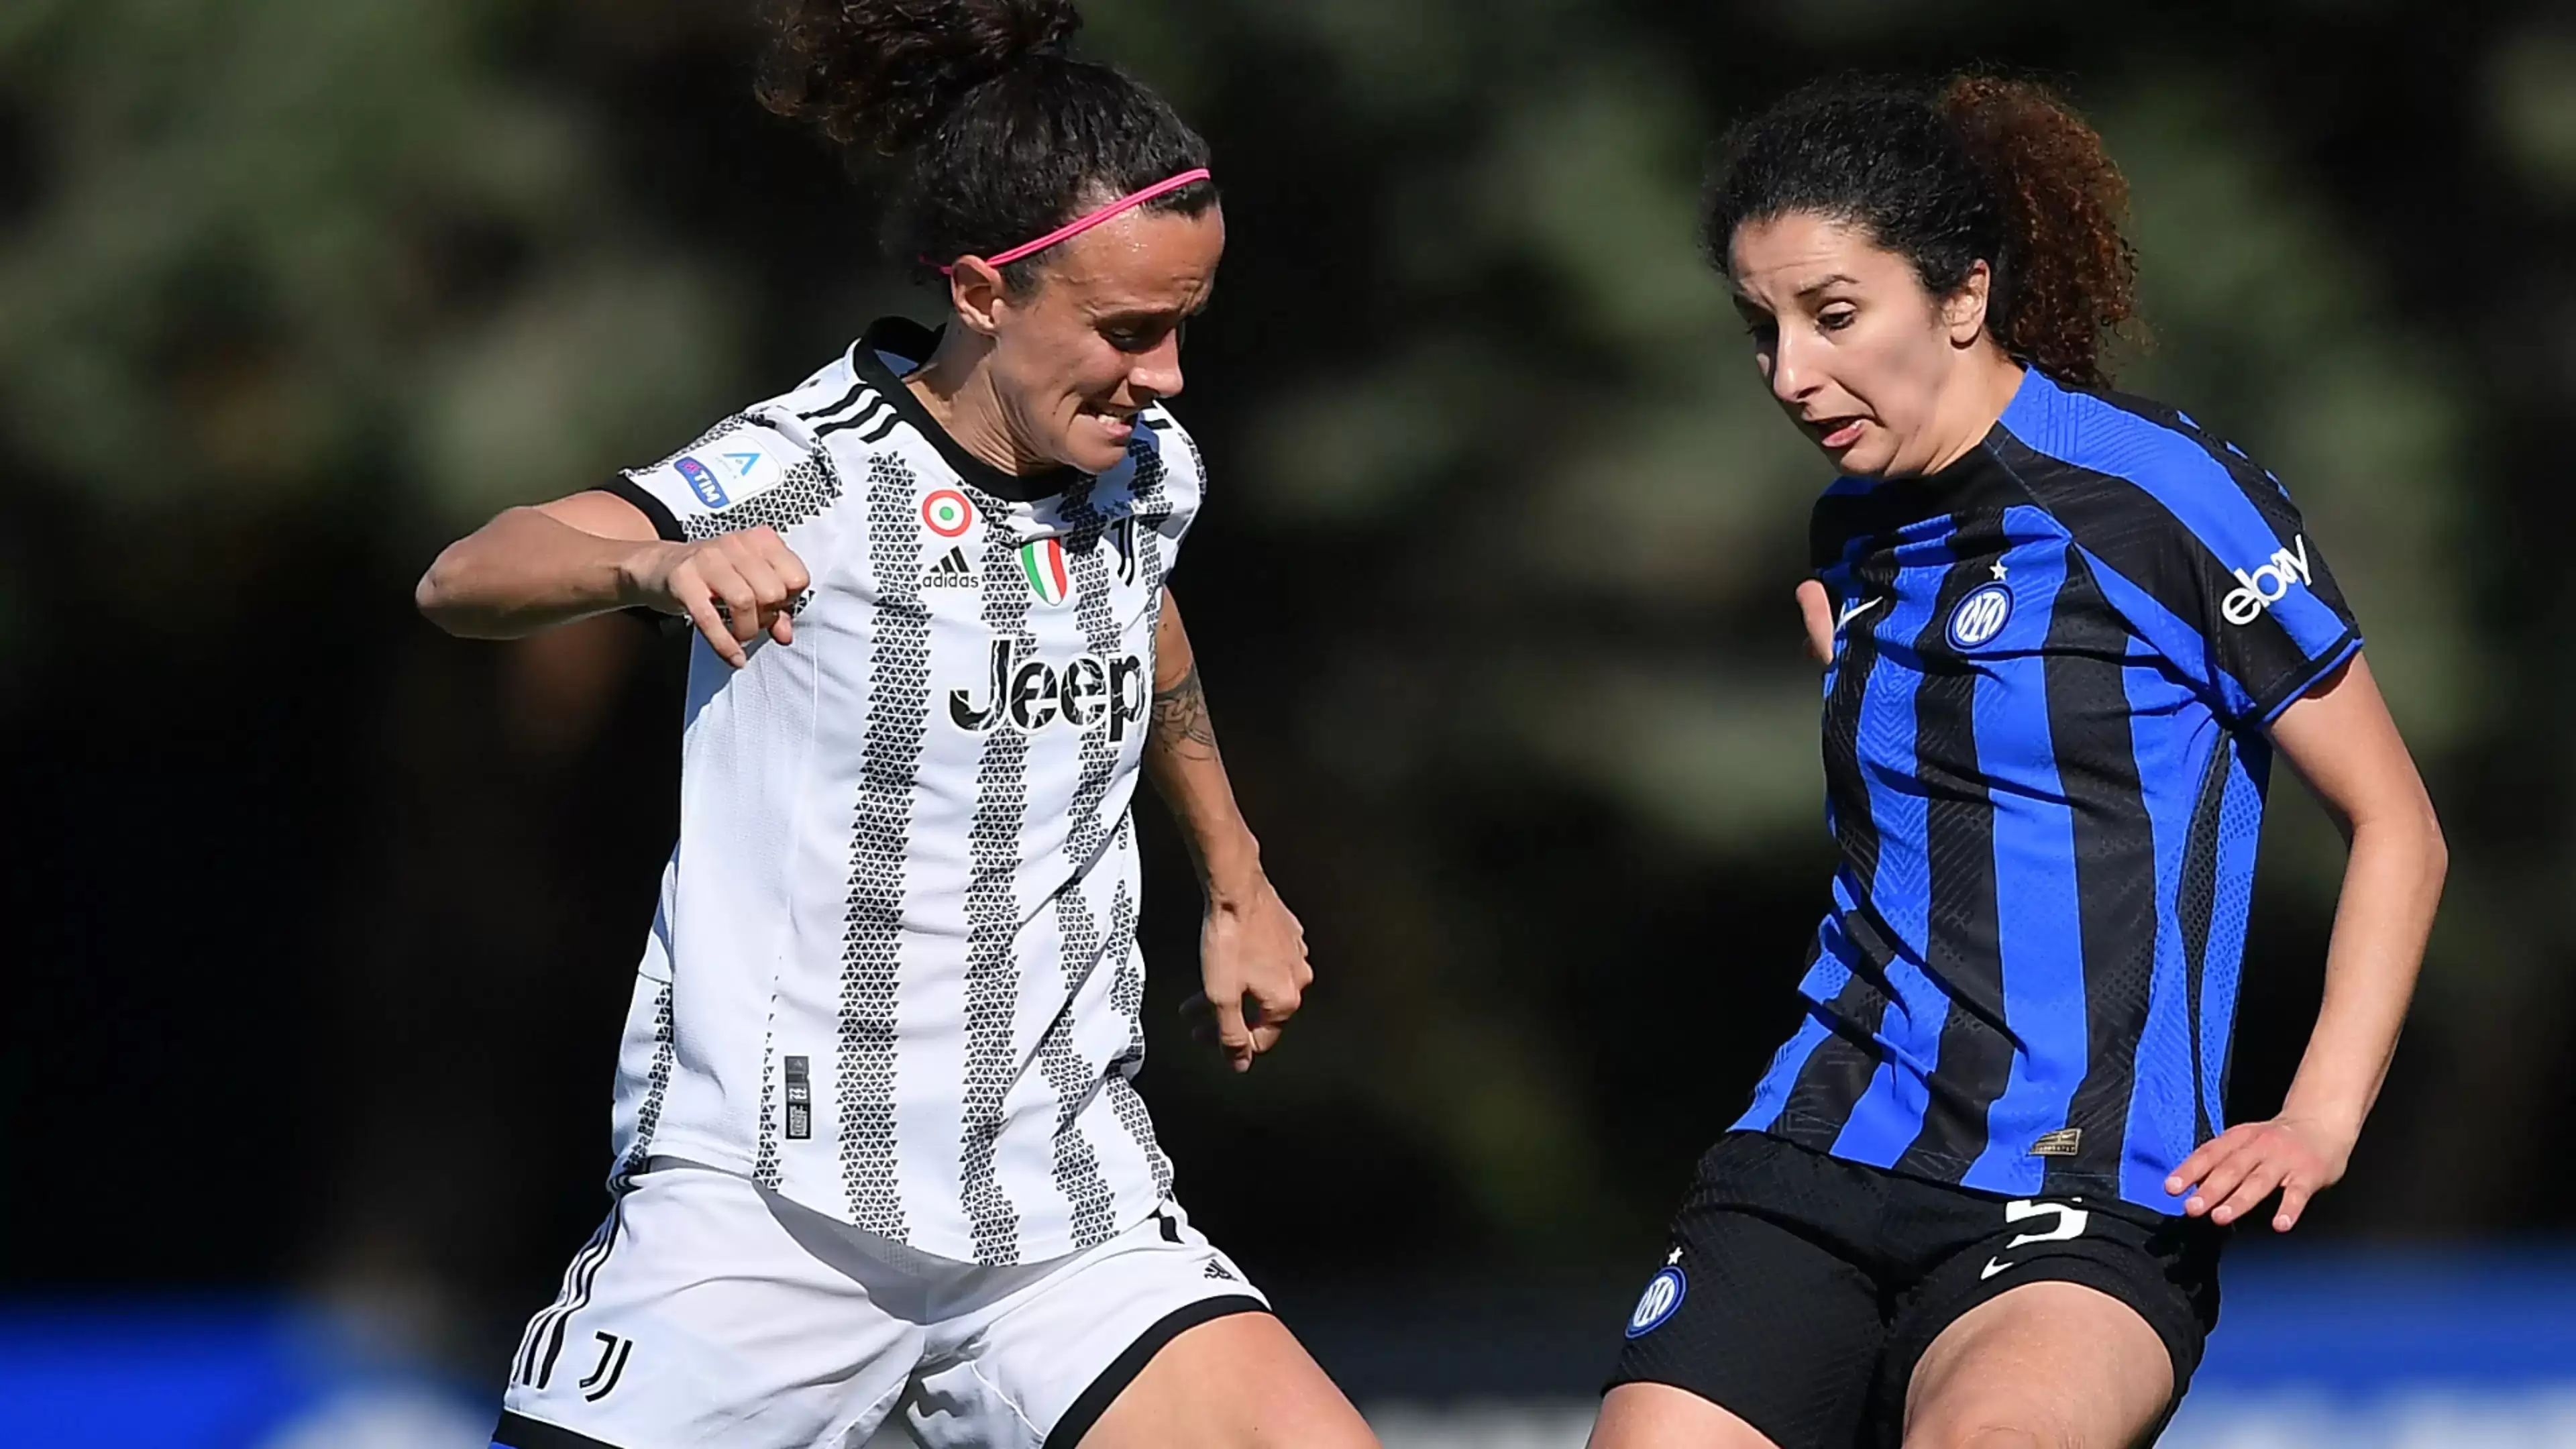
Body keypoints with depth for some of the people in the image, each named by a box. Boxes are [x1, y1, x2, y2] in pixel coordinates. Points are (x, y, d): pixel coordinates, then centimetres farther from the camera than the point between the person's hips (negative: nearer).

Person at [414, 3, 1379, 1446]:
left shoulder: (1146, 471, 6)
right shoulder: (811, 472, -13)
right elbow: (471, 580, -27)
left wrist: (1238, 883, 37)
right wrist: (658, 566, -47)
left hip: (1063, 1204, 5)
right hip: (761, 1202, -5)